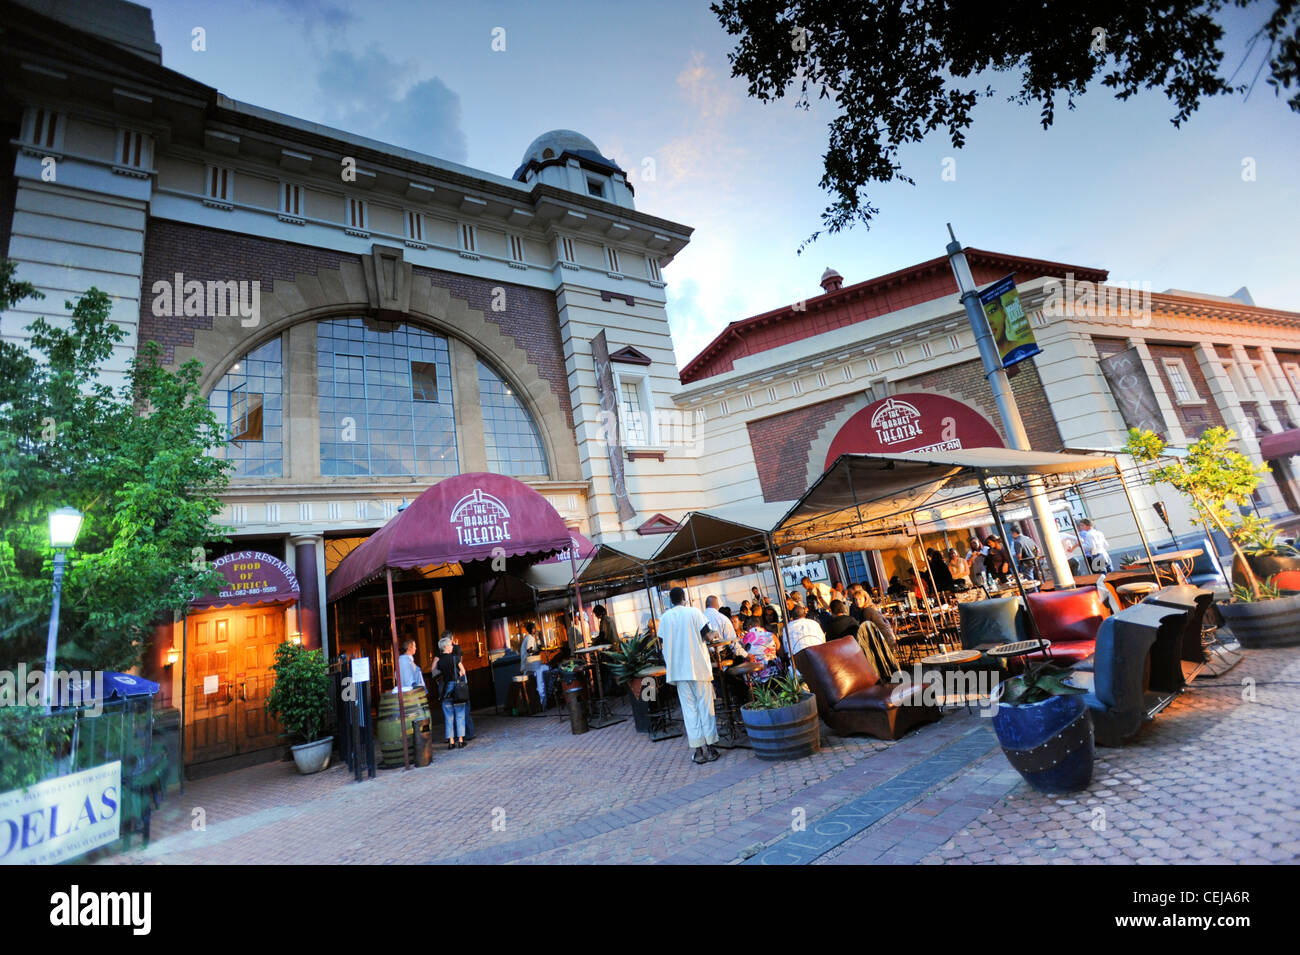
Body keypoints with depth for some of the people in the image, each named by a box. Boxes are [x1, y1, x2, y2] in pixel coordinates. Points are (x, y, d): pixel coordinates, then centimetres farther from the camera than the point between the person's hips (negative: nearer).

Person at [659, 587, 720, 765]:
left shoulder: (665, 617, 3)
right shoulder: (694, 612, -4)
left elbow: (663, 642, 6)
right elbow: (706, 634, -7)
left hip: (678, 669, 2)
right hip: (699, 666, -2)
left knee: (689, 709, 6)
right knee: (705, 705, 7)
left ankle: (698, 750, 7)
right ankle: (709, 748, 10)